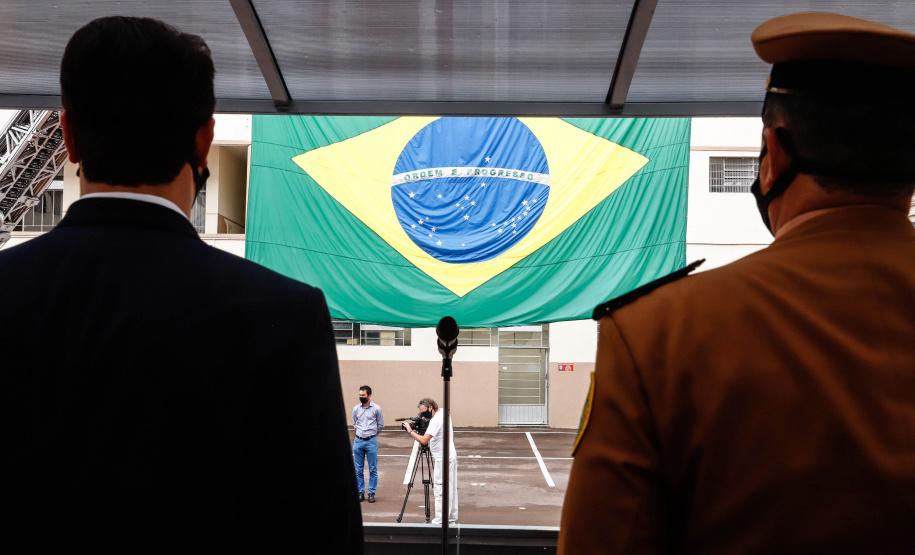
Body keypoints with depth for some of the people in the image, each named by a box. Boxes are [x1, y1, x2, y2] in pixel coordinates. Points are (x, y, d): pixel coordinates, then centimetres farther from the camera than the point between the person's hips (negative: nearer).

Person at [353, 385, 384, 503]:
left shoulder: (376, 409, -4)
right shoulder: (356, 409, 4)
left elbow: (381, 425, 7)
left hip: (371, 441, -3)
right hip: (358, 441, 3)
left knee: (373, 469, 1)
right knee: (358, 470, 5)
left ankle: (372, 493, 8)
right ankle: (360, 492, 14)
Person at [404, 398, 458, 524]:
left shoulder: (436, 420, -20)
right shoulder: (444, 414, 11)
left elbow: (424, 440, -26)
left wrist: (410, 431, -16)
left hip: (443, 459, -10)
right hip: (451, 456, 10)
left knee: (440, 490, -7)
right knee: (451, 489, 14)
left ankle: (440, 521, -6)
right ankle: (452, 517, 21)